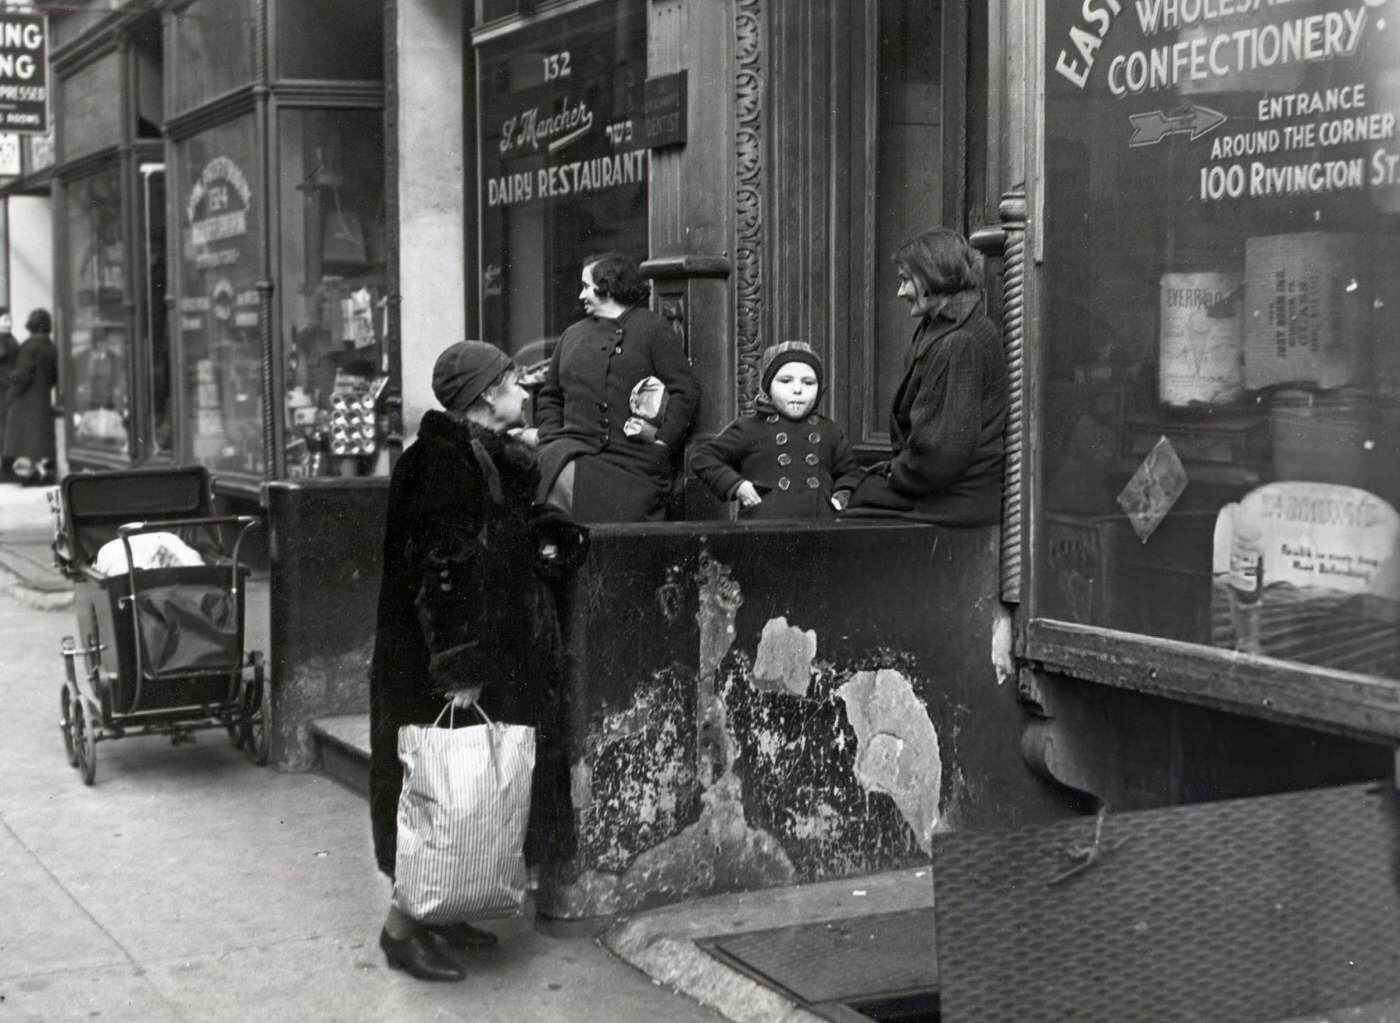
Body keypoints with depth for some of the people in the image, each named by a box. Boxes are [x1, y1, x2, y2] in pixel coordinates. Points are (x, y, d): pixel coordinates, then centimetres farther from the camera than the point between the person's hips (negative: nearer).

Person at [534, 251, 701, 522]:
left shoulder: (652, 328, 5)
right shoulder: (573, 335, 20)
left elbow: (686, 391, -2)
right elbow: (549, 396, 26)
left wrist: (662, 441, -11)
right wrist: (552, 440, 9)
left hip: (634, 464, -3)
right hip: (576, 451, 3)